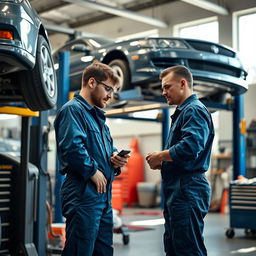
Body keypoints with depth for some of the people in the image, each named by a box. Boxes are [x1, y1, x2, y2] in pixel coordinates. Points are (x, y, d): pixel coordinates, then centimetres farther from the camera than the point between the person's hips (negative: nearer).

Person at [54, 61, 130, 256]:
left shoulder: (98, 116, 22)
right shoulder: (73, 110, -8)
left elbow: (109, 148, 29)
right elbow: (71, 146, -24)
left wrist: (116, 158, 7)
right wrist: (93, 171, -15)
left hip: (103, 195, 10)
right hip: (83, 194, -10)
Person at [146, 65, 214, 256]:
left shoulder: (195, 110, -12)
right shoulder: (182, 112, 21)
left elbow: (190, 147, -27)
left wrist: (160, 156, -12)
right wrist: (162, 162, 7)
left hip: (188, 190, -11)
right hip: (177, 191, 11)